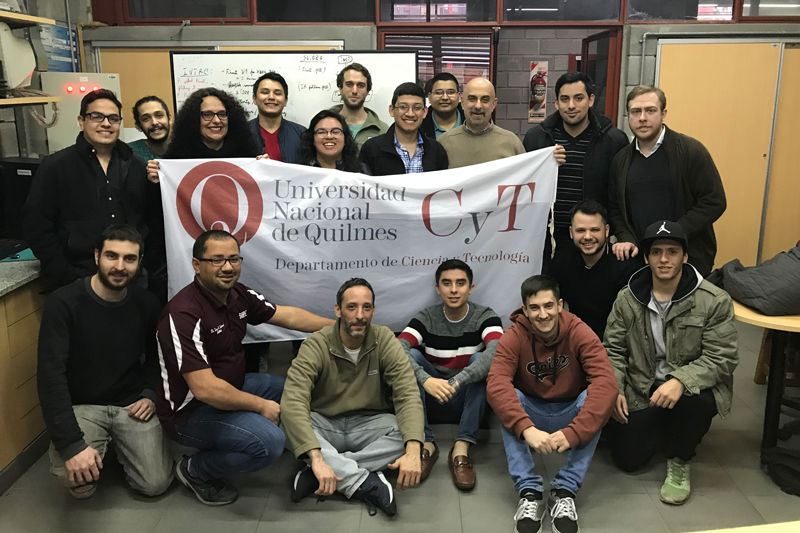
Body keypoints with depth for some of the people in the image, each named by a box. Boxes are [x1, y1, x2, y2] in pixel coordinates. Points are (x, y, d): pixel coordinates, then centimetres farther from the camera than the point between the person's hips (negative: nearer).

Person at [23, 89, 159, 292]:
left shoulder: (135, 165, 9)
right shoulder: (55, 166, -2)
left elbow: (152, 218, 12)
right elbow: (36, 224, -6)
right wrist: (65, 276, -11)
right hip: (80, 281, -3)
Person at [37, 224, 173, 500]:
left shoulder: (146, 304, -3)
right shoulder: (63, 303, -17)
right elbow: (51, 376, -22)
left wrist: (151, 394, -3)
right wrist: (72, 444, -29)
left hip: (131, 405, 3)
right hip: (81, 406, -3)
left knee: (155, 484, -11)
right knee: (80, 479, -29)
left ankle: (117, 444, 21)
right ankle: (100, 444, 8)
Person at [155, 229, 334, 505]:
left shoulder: (238, 294, -3)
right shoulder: (183, 314, -28)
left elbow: (287, 315, 8)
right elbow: (205, 389, -31)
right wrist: (261, 405, -21)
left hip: (231, 386, 9)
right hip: (189, 411, -9)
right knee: (269, 440, -26)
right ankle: (195, 470, -1)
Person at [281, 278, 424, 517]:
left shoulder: (385, 341, -12)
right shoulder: (316, 346, -17)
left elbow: (408, 396, -21)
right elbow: (293, 401, -30)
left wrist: (413, 451, -39)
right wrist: (317, 457, -44)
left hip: (369, 426, 1)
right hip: (325, 425, -1)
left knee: (409, 433, -27)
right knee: (289, 423, -31)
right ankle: (364, 483, -28)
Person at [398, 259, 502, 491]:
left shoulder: (485, 317, -7)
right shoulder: (426, 318, -4)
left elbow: (497, 352, -30)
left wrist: (456, 382, -43)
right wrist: (425, 379, -41)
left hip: (469, 401, -1)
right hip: (432, 401, 1)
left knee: (482, 359, -26)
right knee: (411, 356, -21)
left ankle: (462, 448, -29)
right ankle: (425, 443, -25)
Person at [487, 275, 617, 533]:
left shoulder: (579, 332, -19)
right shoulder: (513, 337, -18)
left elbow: (605, 383, -31)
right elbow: (496, 385, -32)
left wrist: (573, 432, -43)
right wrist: (526, 428, -48)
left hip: (570, 413, 0)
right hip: (531, 412, 0)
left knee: (595, 400, -29)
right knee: (507, 400, -29)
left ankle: (565, 490, -24)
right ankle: (529, 491, -28)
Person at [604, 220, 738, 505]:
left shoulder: (715, 301, -13)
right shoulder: (627, 298, -3)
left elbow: (722, 358, -16)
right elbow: (613, 349, 2)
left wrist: (681, 380, -32)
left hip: (693, 388, -2)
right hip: (641, 392, 3)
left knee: (695, 401, -38)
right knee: (627, 458, -7)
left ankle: (679, 463, -6)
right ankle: (661, 428, 29)